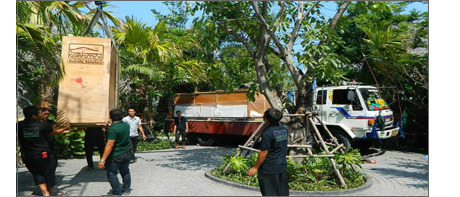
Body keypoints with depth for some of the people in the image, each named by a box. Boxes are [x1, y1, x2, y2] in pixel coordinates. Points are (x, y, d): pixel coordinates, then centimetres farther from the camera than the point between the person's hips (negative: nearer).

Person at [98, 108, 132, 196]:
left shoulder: (112, 129, -23)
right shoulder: (126, 125, -1)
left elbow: (110, 145, -28)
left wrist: (103, 159, -28)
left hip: (115, 155, -7)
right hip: (127, 153, 7)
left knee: (112, 174, 7)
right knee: (125, 172, 21)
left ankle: (117, 193, 11)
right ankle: (126, 190, 33)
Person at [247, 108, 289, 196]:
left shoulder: (267, 133, -20)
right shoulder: (284, 130, 3)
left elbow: (263, 153, -17)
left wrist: (255, 167, -8)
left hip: (269, 169, -7)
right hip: (282, 167, 8)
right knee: (283, 193, 15)